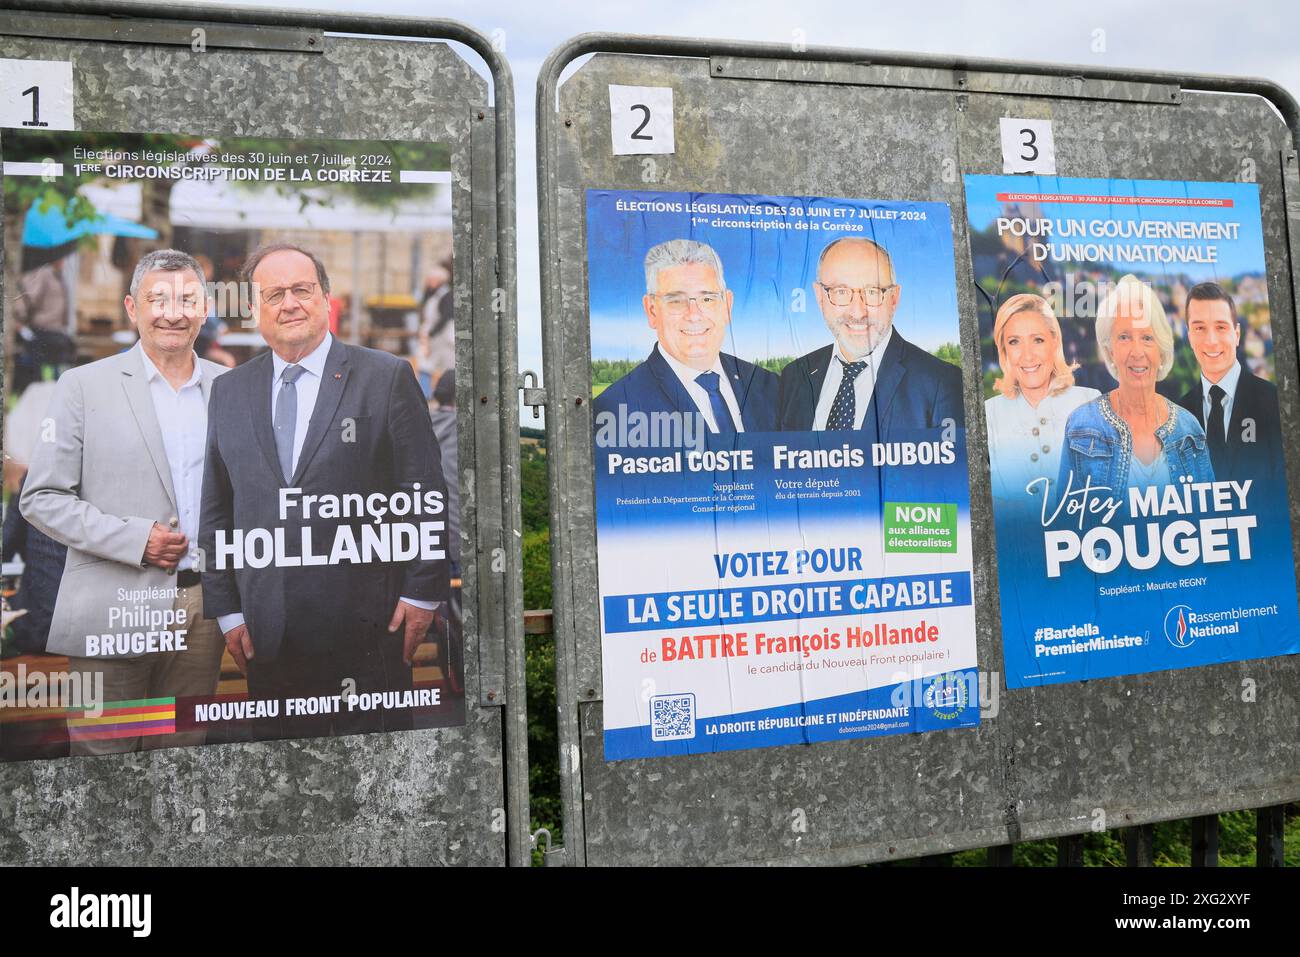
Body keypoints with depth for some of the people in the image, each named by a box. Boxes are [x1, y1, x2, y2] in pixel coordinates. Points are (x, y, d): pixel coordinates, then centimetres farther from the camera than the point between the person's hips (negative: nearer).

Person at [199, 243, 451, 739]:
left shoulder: (387, 377, -1)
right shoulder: (229, 391, 10)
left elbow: (425, 492, -3)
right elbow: (216, 509, 12)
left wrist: (422, 593, -6)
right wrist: (226, 609, 7)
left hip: (367, 626, -3)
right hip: (268, 634, 4)